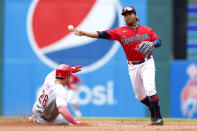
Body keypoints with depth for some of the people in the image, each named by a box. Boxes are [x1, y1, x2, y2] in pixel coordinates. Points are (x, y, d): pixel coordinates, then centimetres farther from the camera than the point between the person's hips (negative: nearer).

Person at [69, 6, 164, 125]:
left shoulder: (147, 30, 2)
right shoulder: (120, 32, -2)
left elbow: (158, 41, 5)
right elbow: (102, 34, -10)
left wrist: (152, 44, -20)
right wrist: (83, 33, -21)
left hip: (147, 63, -2)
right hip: (133, 67, 3)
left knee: (150, 89, -20)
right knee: (139, 95, 10)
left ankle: (158, 117, -11)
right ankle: (152, 108, 39)